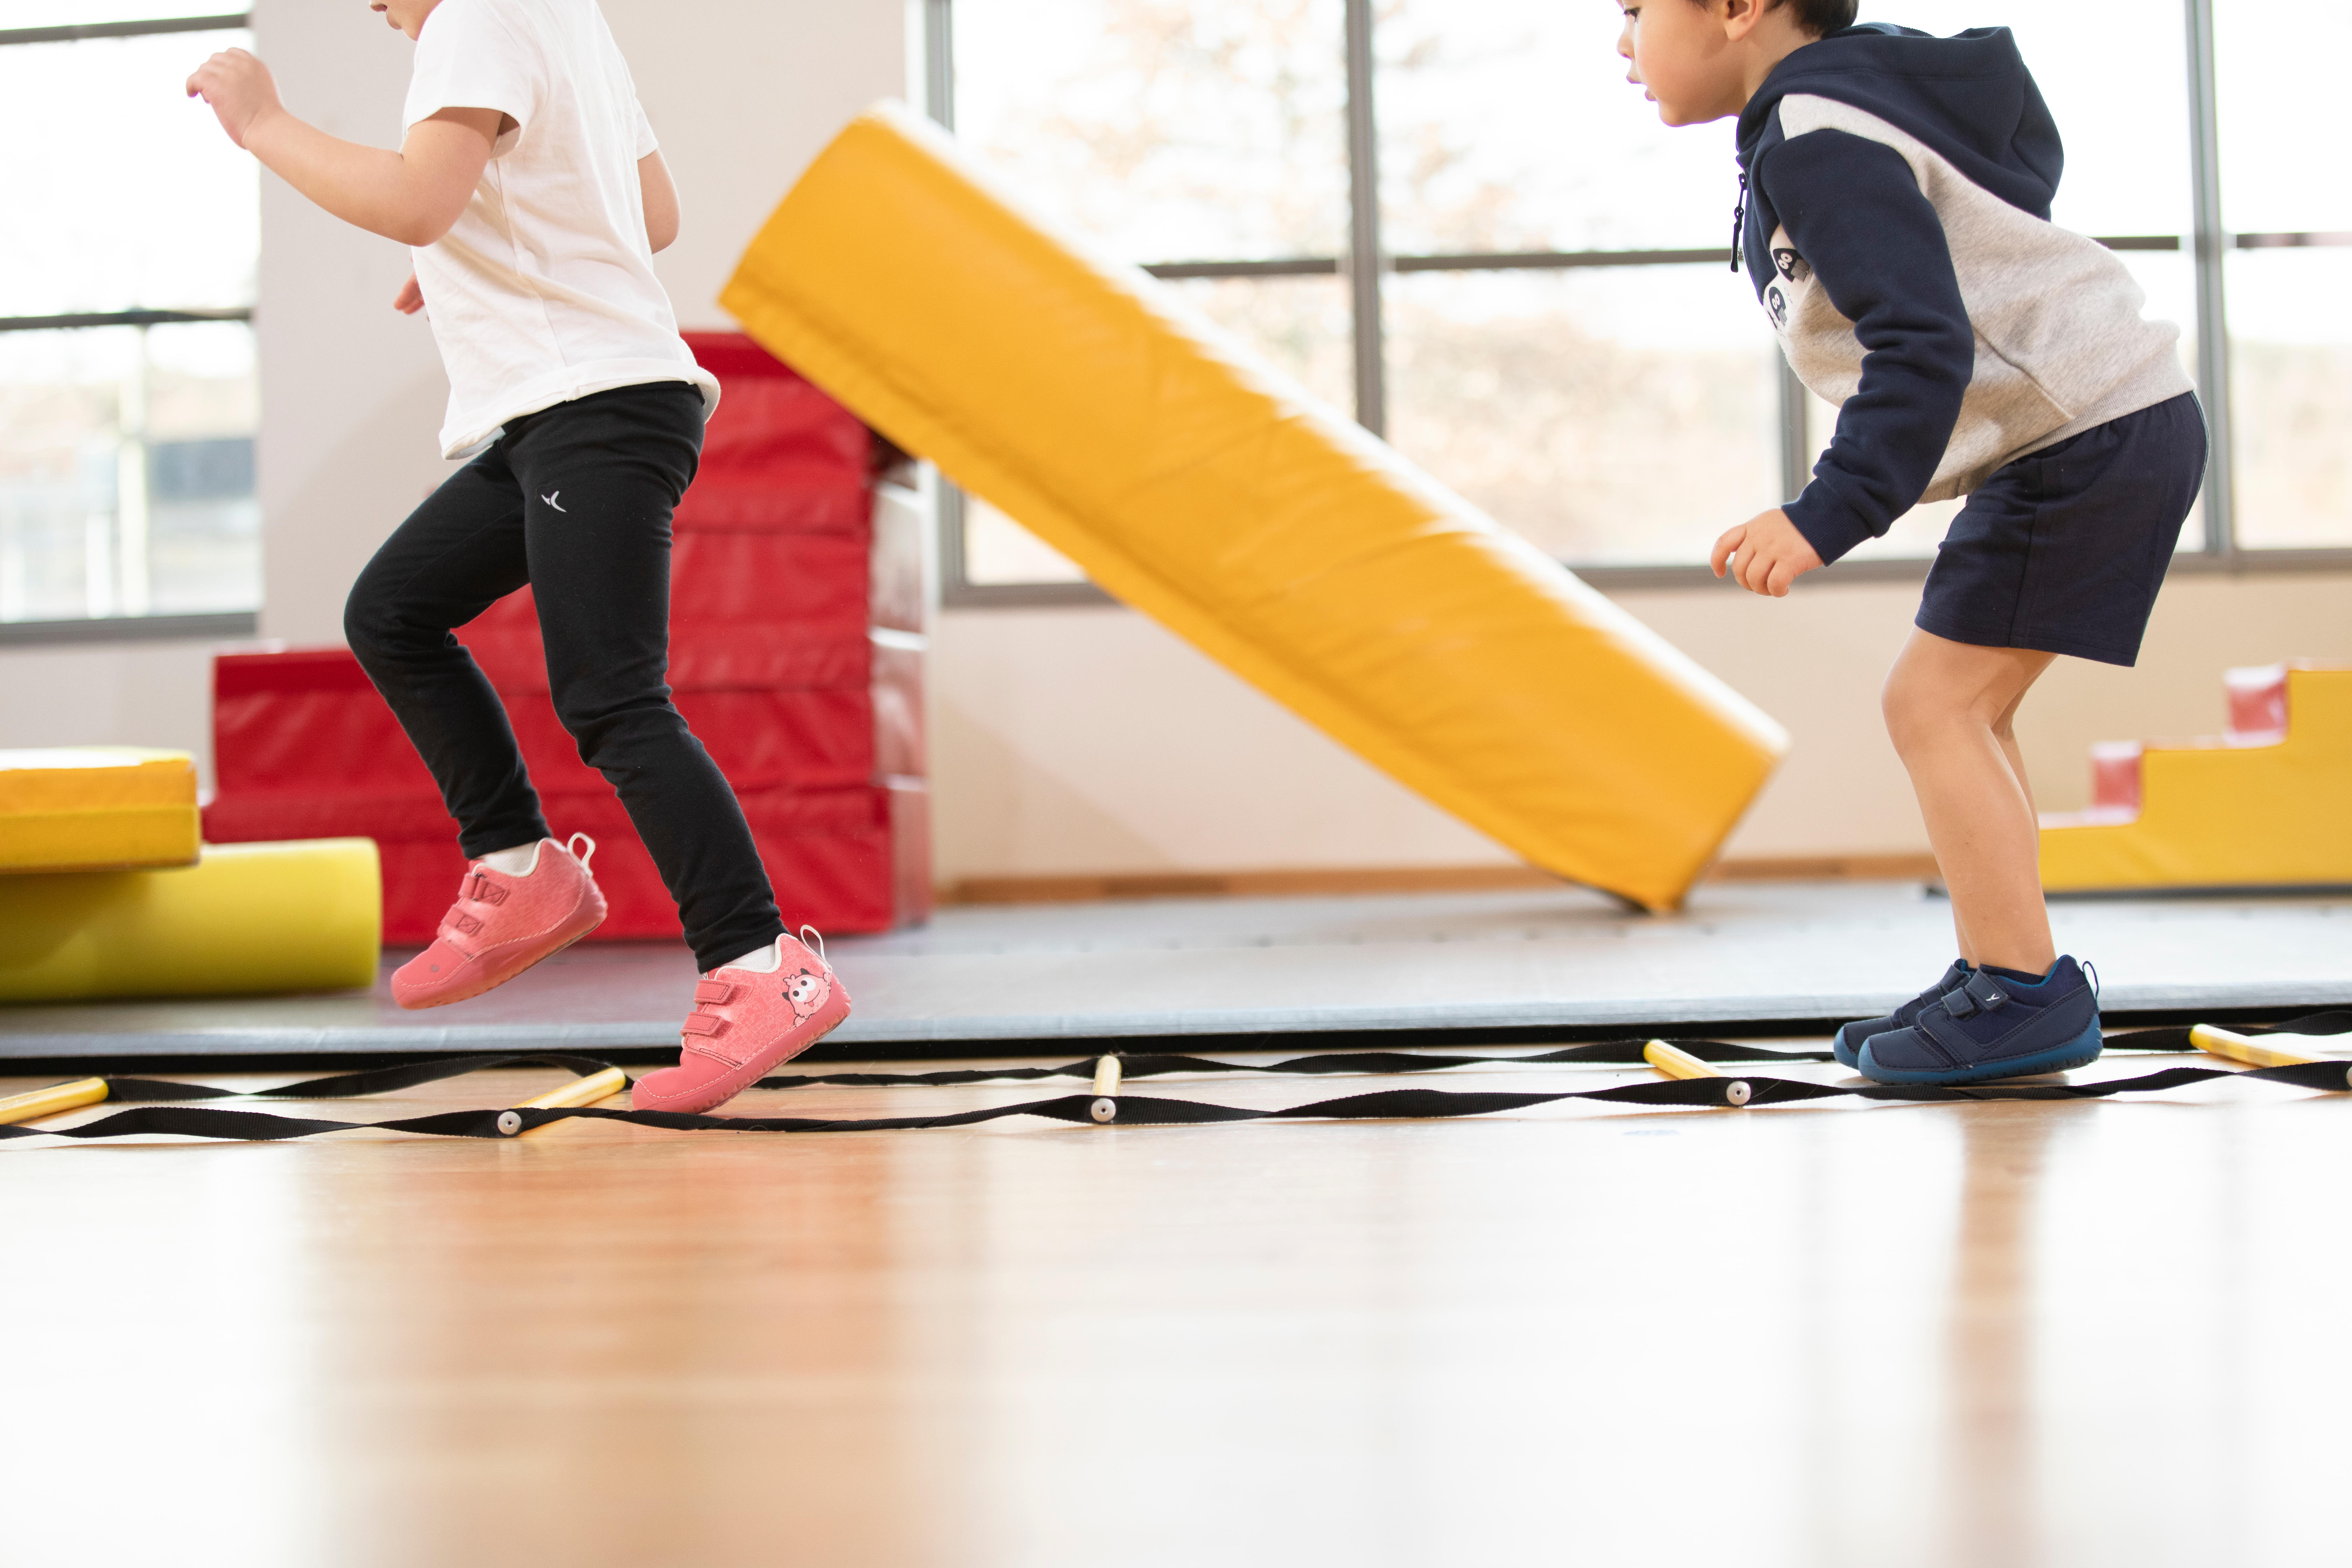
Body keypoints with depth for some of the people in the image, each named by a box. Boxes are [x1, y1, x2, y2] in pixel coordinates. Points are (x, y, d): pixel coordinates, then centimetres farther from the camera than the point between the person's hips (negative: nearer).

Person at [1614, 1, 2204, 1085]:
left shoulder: (1819, 141, -19)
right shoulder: (1823, 119, 14)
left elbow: (1922, 344, -28)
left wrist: (1830, 515, -32)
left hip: (2090, 435, -11)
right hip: (2100, 428, 11)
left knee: (1934, 701, -10)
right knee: (1964, 709, 15)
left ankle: (2026, 993, -6)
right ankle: (2003, 975, 20)